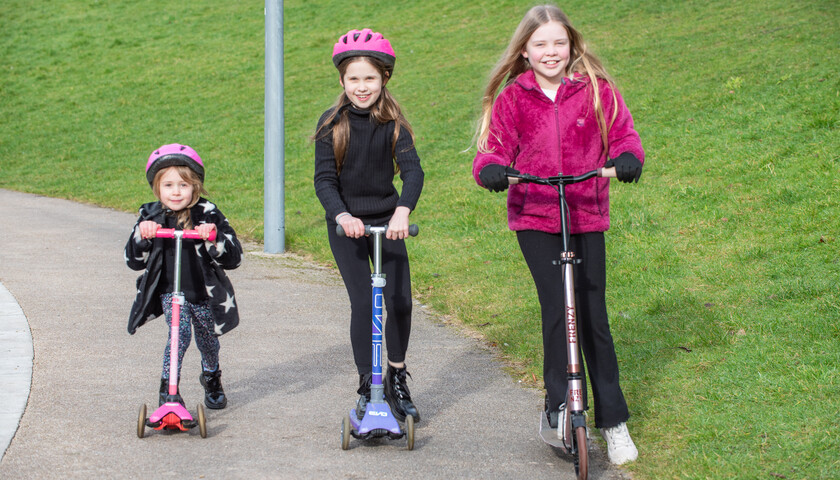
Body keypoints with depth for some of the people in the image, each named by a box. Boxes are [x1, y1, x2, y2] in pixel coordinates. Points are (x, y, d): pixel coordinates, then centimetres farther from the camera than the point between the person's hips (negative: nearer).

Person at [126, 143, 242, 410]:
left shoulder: (208, 215, -11)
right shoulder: (150, 216, -4)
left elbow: (233, 259, -14)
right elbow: (133, 262, -2)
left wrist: (214, 238, -32)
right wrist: (141, 236, -20)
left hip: (204, 294, 0)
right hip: (170, 291, 0)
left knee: (207, 341, 18)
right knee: (180, 333, -25)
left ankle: (211, 378, 49)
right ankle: (168, 390, -16)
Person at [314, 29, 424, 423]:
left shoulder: (393, 124, -6)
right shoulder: (332, 123, -7)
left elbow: (413, 171, -19)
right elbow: (324, 179, -11)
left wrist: (403, 212, -37)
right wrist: (342, 215, -30)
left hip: (386, 218, 1)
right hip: (347, 223, -1)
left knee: (400, 300, -6)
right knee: (363, 302, -10)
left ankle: (397, 379, 16)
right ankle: (367, 389, 0)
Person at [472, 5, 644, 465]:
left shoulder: (596, 90, 2)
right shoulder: (512, 98, 1)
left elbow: (621, 134, 2)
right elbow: (495, 147, 1)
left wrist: (627, 157, -21)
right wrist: (491, 168, -21)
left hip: (587, 217, 1)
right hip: (534, 218, 0)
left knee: (594, 315, 2)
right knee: (558, 309, -10)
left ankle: (613, 420, 14)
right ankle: (558, 407, 7)